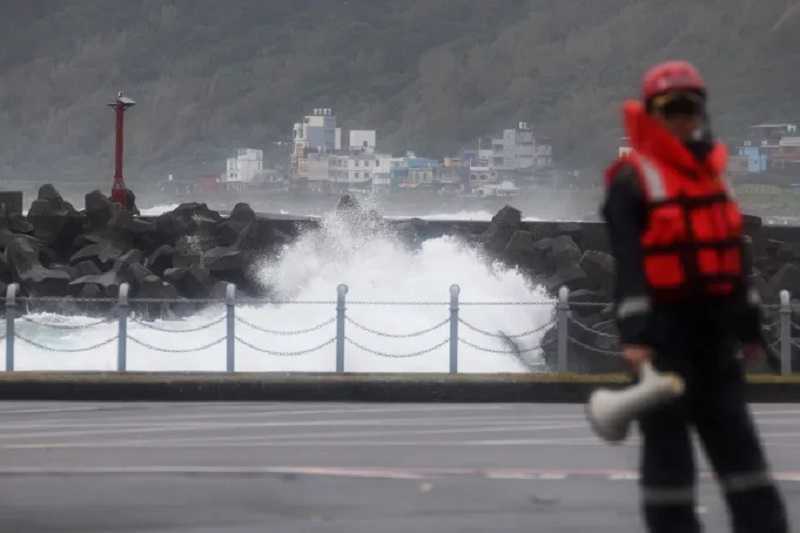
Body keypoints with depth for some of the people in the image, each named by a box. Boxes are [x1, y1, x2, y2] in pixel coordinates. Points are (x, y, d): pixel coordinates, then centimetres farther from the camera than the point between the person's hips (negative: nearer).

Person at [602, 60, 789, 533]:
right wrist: (634, 335, -27)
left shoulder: (713, 175, 15)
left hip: (713, 328, 7)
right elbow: (628, 263, -18)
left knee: (735, 435, 7)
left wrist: (749, 326, 20)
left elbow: (734, 255, 20)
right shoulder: (632, 181, -9)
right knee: (667, 439, -3)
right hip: (663, 330, -7)